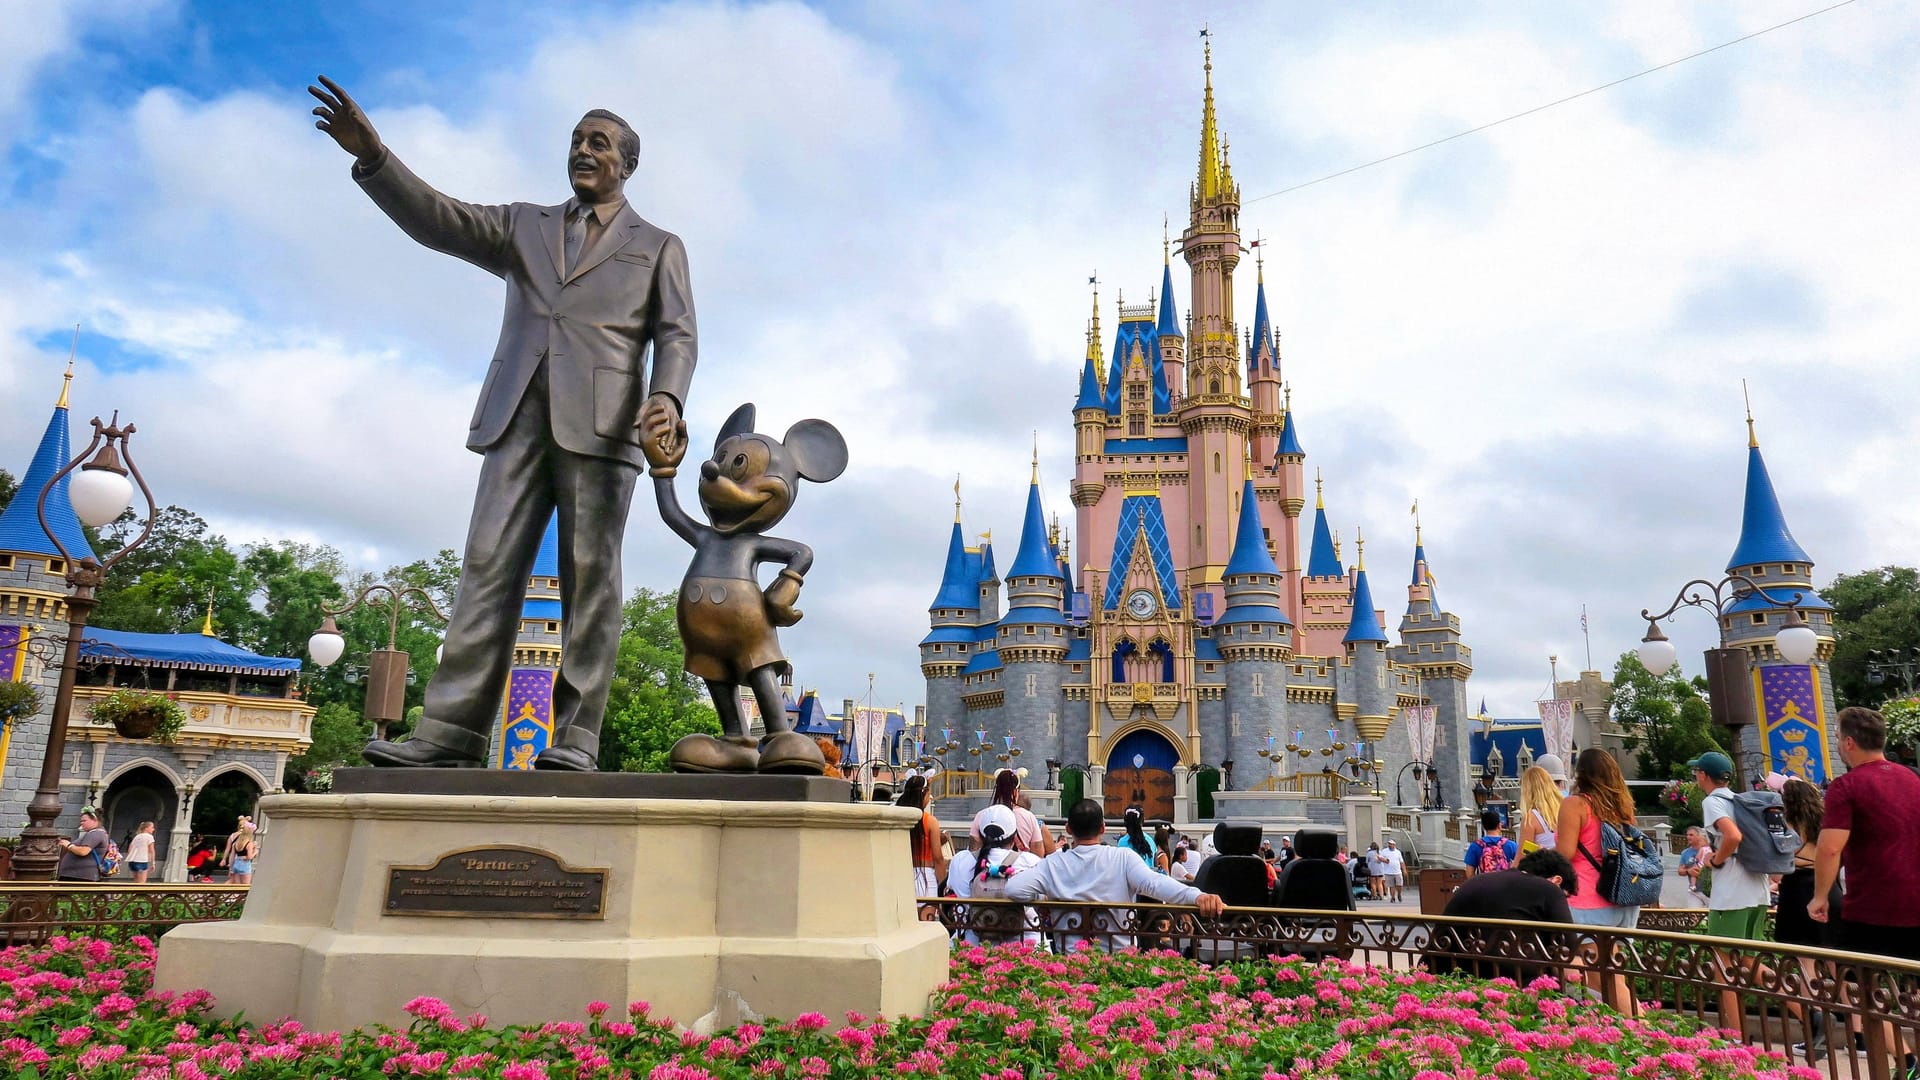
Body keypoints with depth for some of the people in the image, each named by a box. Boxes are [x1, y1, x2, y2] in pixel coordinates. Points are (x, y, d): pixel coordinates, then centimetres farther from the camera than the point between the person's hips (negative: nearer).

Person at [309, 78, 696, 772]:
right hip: (519, 418, 3)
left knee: (589, 577, -7)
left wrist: (667, 397, -15)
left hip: (600, 423, -3)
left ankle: (575, 738, -7)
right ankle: (450, 732, -8)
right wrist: (373, 156, -4)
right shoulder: (525, 227, 27)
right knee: (489, 567, -6)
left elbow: (676, 335, 6)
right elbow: (439, 222, 13)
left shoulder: (658, 247, 18)